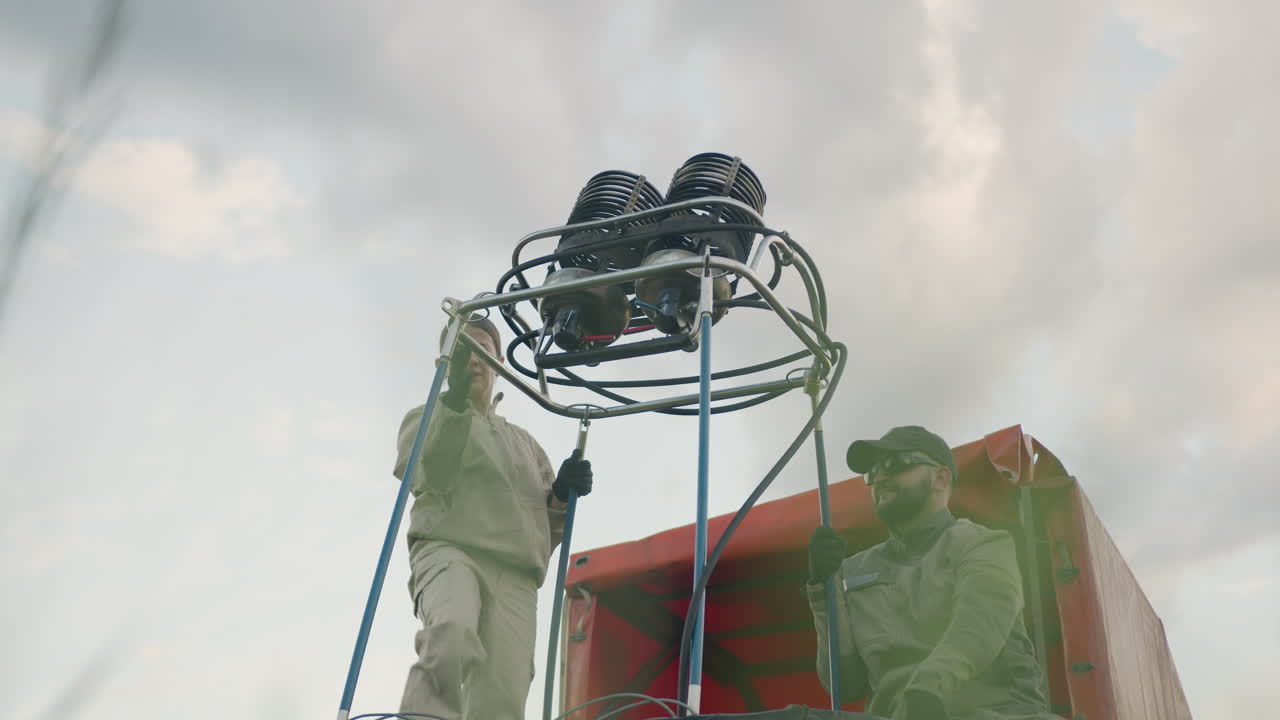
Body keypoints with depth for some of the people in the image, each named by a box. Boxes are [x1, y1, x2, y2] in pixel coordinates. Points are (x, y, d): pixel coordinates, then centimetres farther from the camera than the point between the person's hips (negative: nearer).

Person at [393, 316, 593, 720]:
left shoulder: (525, 443, 33)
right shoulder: (427, 418, 22)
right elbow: (432, 480, -2)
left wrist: (562, 495, 5)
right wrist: (454, 403, -11)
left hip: (515, 574, 3)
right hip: (448, 550, -3)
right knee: (453, 634, -37)